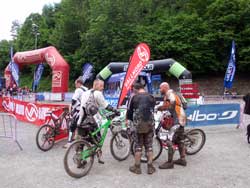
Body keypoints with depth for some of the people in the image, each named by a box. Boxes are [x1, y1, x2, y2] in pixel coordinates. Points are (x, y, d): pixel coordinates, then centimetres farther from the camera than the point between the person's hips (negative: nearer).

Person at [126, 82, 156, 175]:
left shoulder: (134, 97, 0)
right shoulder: (151, 97, 7)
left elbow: (129, 111, 4)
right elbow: (153, 110, 12)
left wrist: (131, 119, 23)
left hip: (139, 124, -2)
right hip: (150, 124, 2)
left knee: (138, 146, 8)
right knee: (149, 146, 10)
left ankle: (137, 167, 14)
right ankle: (150, 167, 14)